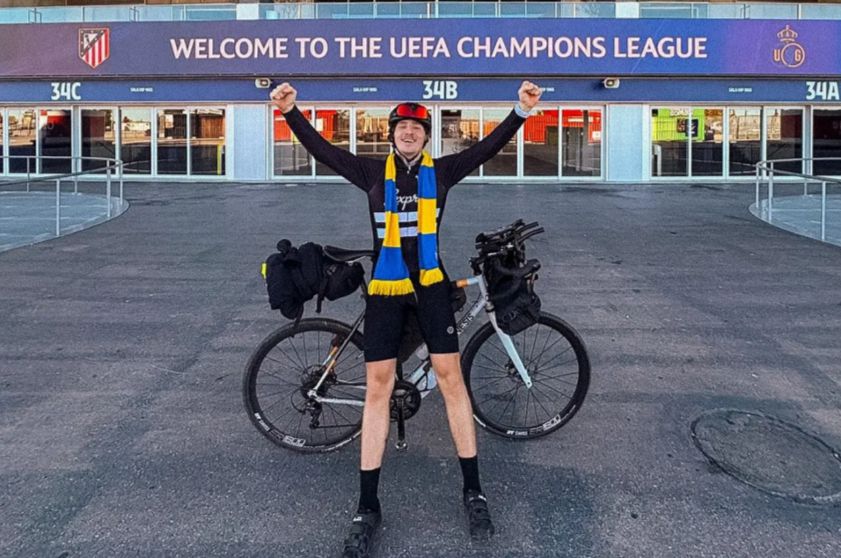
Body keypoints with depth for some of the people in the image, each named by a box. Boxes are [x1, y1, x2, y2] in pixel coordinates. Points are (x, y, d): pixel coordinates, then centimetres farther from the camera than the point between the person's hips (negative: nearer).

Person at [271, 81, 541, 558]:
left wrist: (521, 112, -14)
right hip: (385, 289, 0)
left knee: (450, 376, -3)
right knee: (378, 386, 0)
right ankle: (368, 508, 8)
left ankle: (474, 492, 12)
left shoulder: (441, 171, 5)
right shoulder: (374, 172, 5)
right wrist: (292, 112, -11)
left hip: (430, 285, 0)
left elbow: (489, 147, -3)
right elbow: (323, 150, -1)